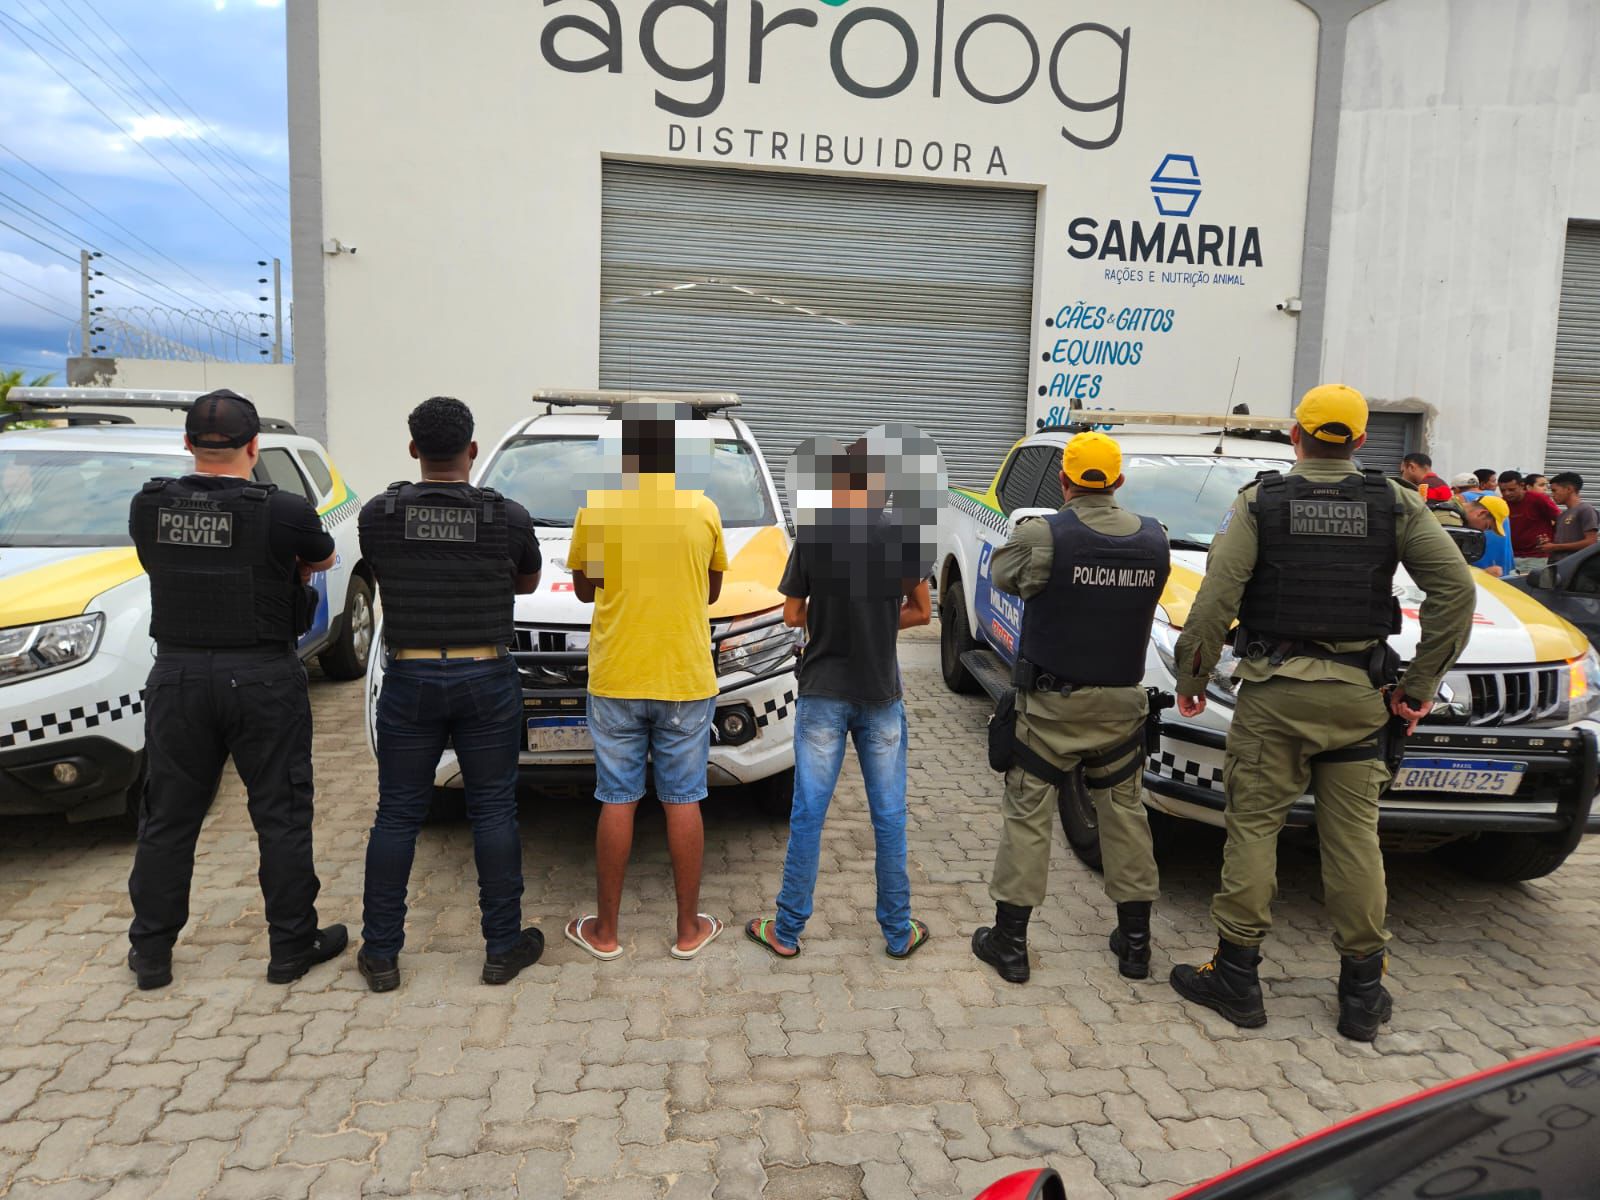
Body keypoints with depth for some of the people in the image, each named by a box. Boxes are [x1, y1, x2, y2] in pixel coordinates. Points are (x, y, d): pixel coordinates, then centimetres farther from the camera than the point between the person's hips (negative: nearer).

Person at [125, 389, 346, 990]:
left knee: (168, 820, 15)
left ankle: (150, 951, 26)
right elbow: (323, 559, 5)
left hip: (176, 676, 4)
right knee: (282, 817, 9)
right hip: (263, 680, -3)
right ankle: (293, 945, 18)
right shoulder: (283, 513, -14)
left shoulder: (148, 507, -3)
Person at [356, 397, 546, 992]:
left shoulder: (378, 514, -5)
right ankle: (503, 948, 17)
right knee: (493, 813, 8)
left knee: (397, 815, 10)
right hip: (487, 681, -1)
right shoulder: (509, 516, -7)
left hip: (409, 680, 1)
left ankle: (380, 954, 18)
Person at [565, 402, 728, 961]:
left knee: (617, 802, 8)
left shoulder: (596, 511, -5)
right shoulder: (704, 511, -3)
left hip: (616, 679, 0)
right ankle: (689, 928, 19)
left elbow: (584, 589, 8)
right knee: (683, 801, 9)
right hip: (687, 680, 0)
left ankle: (605, 929, 19)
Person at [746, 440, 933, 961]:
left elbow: (792, 616, -1)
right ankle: (898, 932, 21)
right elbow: (920, 611, 4)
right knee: (889, 816, 11)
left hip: (822, 692, -1)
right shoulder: (901, 537, -5)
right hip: (881, 693, 1)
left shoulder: (812, 537, -8)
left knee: (808, 814, 7)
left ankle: (788, 930, 17)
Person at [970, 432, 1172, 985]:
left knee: (1027, 814, 6)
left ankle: (1010, 941, 12)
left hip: (1052, 701, -4)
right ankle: (1135, 940, 25)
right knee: (1124, 810, 16)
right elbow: (1150, 599, 8)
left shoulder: (1043, 536, -16)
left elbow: (1002, 575, 0)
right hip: (1121, 701, 4)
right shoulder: (1154, 539, -2)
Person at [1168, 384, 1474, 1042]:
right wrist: (1421, 682, 4)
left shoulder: (1258, 502, -3)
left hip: (1274, 692, -2)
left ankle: (1236, 976, 11)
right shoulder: (1397, 504, 4)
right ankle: (1363, 993, 18)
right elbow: (1455, 589, -2)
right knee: (1354, 839, 9)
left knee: (1254, 828, 5)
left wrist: (1191, 677, 0)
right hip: (1359, 693, 3)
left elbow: (1216, 600, -11)